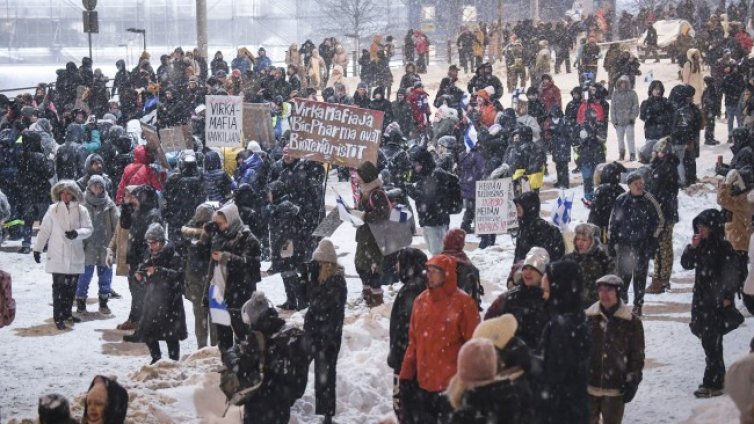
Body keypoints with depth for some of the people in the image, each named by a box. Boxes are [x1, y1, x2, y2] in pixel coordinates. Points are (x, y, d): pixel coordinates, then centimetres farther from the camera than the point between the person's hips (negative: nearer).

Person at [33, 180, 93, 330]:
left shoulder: (81, 210, 0)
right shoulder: (53, 209, -1)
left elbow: (88, 229, 0)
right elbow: (44, 230, 3)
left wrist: (77, 233, -21)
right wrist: (37, 249, 3)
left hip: (75, 256, 2)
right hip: (57, 256, -2)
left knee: (71, 287, 10)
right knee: (59, 286, -6)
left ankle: (67, 313, 23)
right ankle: (58, 317, -3)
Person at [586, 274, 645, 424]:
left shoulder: (631, 322, -6)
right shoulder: (588, 317, -1)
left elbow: (637, 355, -1)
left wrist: (632, 381, -5)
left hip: (615, 388, -2)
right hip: (589, 385, 2)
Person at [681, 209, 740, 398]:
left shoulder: (724, 248, -12)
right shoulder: (701, 246, 8)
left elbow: (732, 274, -12)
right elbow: (686, 264, 8)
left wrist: (727, 297, -15)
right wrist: (692, 247, -7)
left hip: (717, 302, -8)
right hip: (701, 298, 8)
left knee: (712, 341, -9)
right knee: (707, 339, 15)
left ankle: (712, 384, -6)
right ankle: (719, 376, 30)